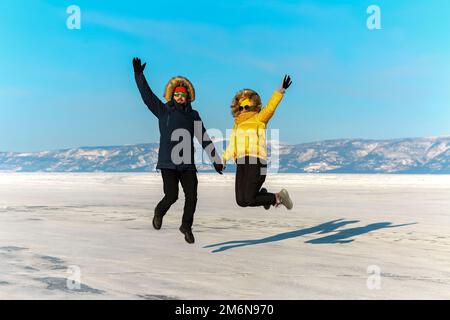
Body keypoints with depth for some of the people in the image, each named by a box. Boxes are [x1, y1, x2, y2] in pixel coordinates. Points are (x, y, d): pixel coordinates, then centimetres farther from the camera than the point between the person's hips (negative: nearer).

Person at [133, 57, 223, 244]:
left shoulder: (193, 115, 13)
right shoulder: (163, 111, 7)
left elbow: (204, 139, 14)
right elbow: (147, 96, 1)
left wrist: (215, 160, 13)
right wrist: (139, 75, -6)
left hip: (187, 164, 3)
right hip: (168, 162, -3)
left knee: (192, 196, 0)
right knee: (171, 196, -9)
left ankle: (186, 226, 23)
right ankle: (159, 212, 26)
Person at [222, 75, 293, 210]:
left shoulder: (259, 119, 6)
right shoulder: (237, 124, 22)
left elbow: (270, 107, -10)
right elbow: (232, 146, 20)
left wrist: (281, 89, -22)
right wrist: (223, 159, 6)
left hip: (256, 163, -6)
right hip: (241, 164, 6)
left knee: (249, 201, -13)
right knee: (241, 201, 1)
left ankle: (278, 197, 10)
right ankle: (261, 194, 31)